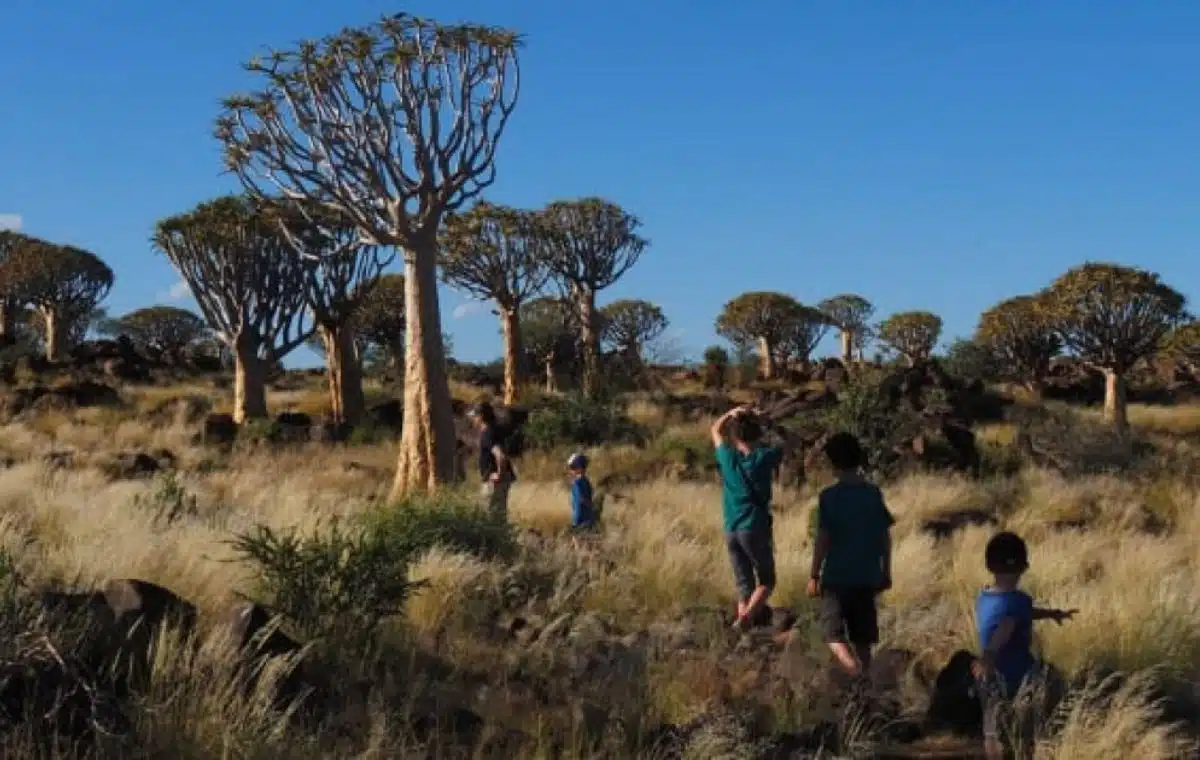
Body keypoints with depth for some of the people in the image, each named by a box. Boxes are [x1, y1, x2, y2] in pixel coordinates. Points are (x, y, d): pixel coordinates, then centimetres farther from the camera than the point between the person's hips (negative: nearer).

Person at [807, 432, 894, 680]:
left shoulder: (829, 496, -11)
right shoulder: (874, 493, 2)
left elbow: (823, 539, -12)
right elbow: (885, 536, 5)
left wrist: (814, 575, -4)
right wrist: (886, 571, 15)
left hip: (837, 576, -4)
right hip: (868, 576, 4)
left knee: (833, 631, 1)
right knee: (861, 634, 14)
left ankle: (854, 672, -24)